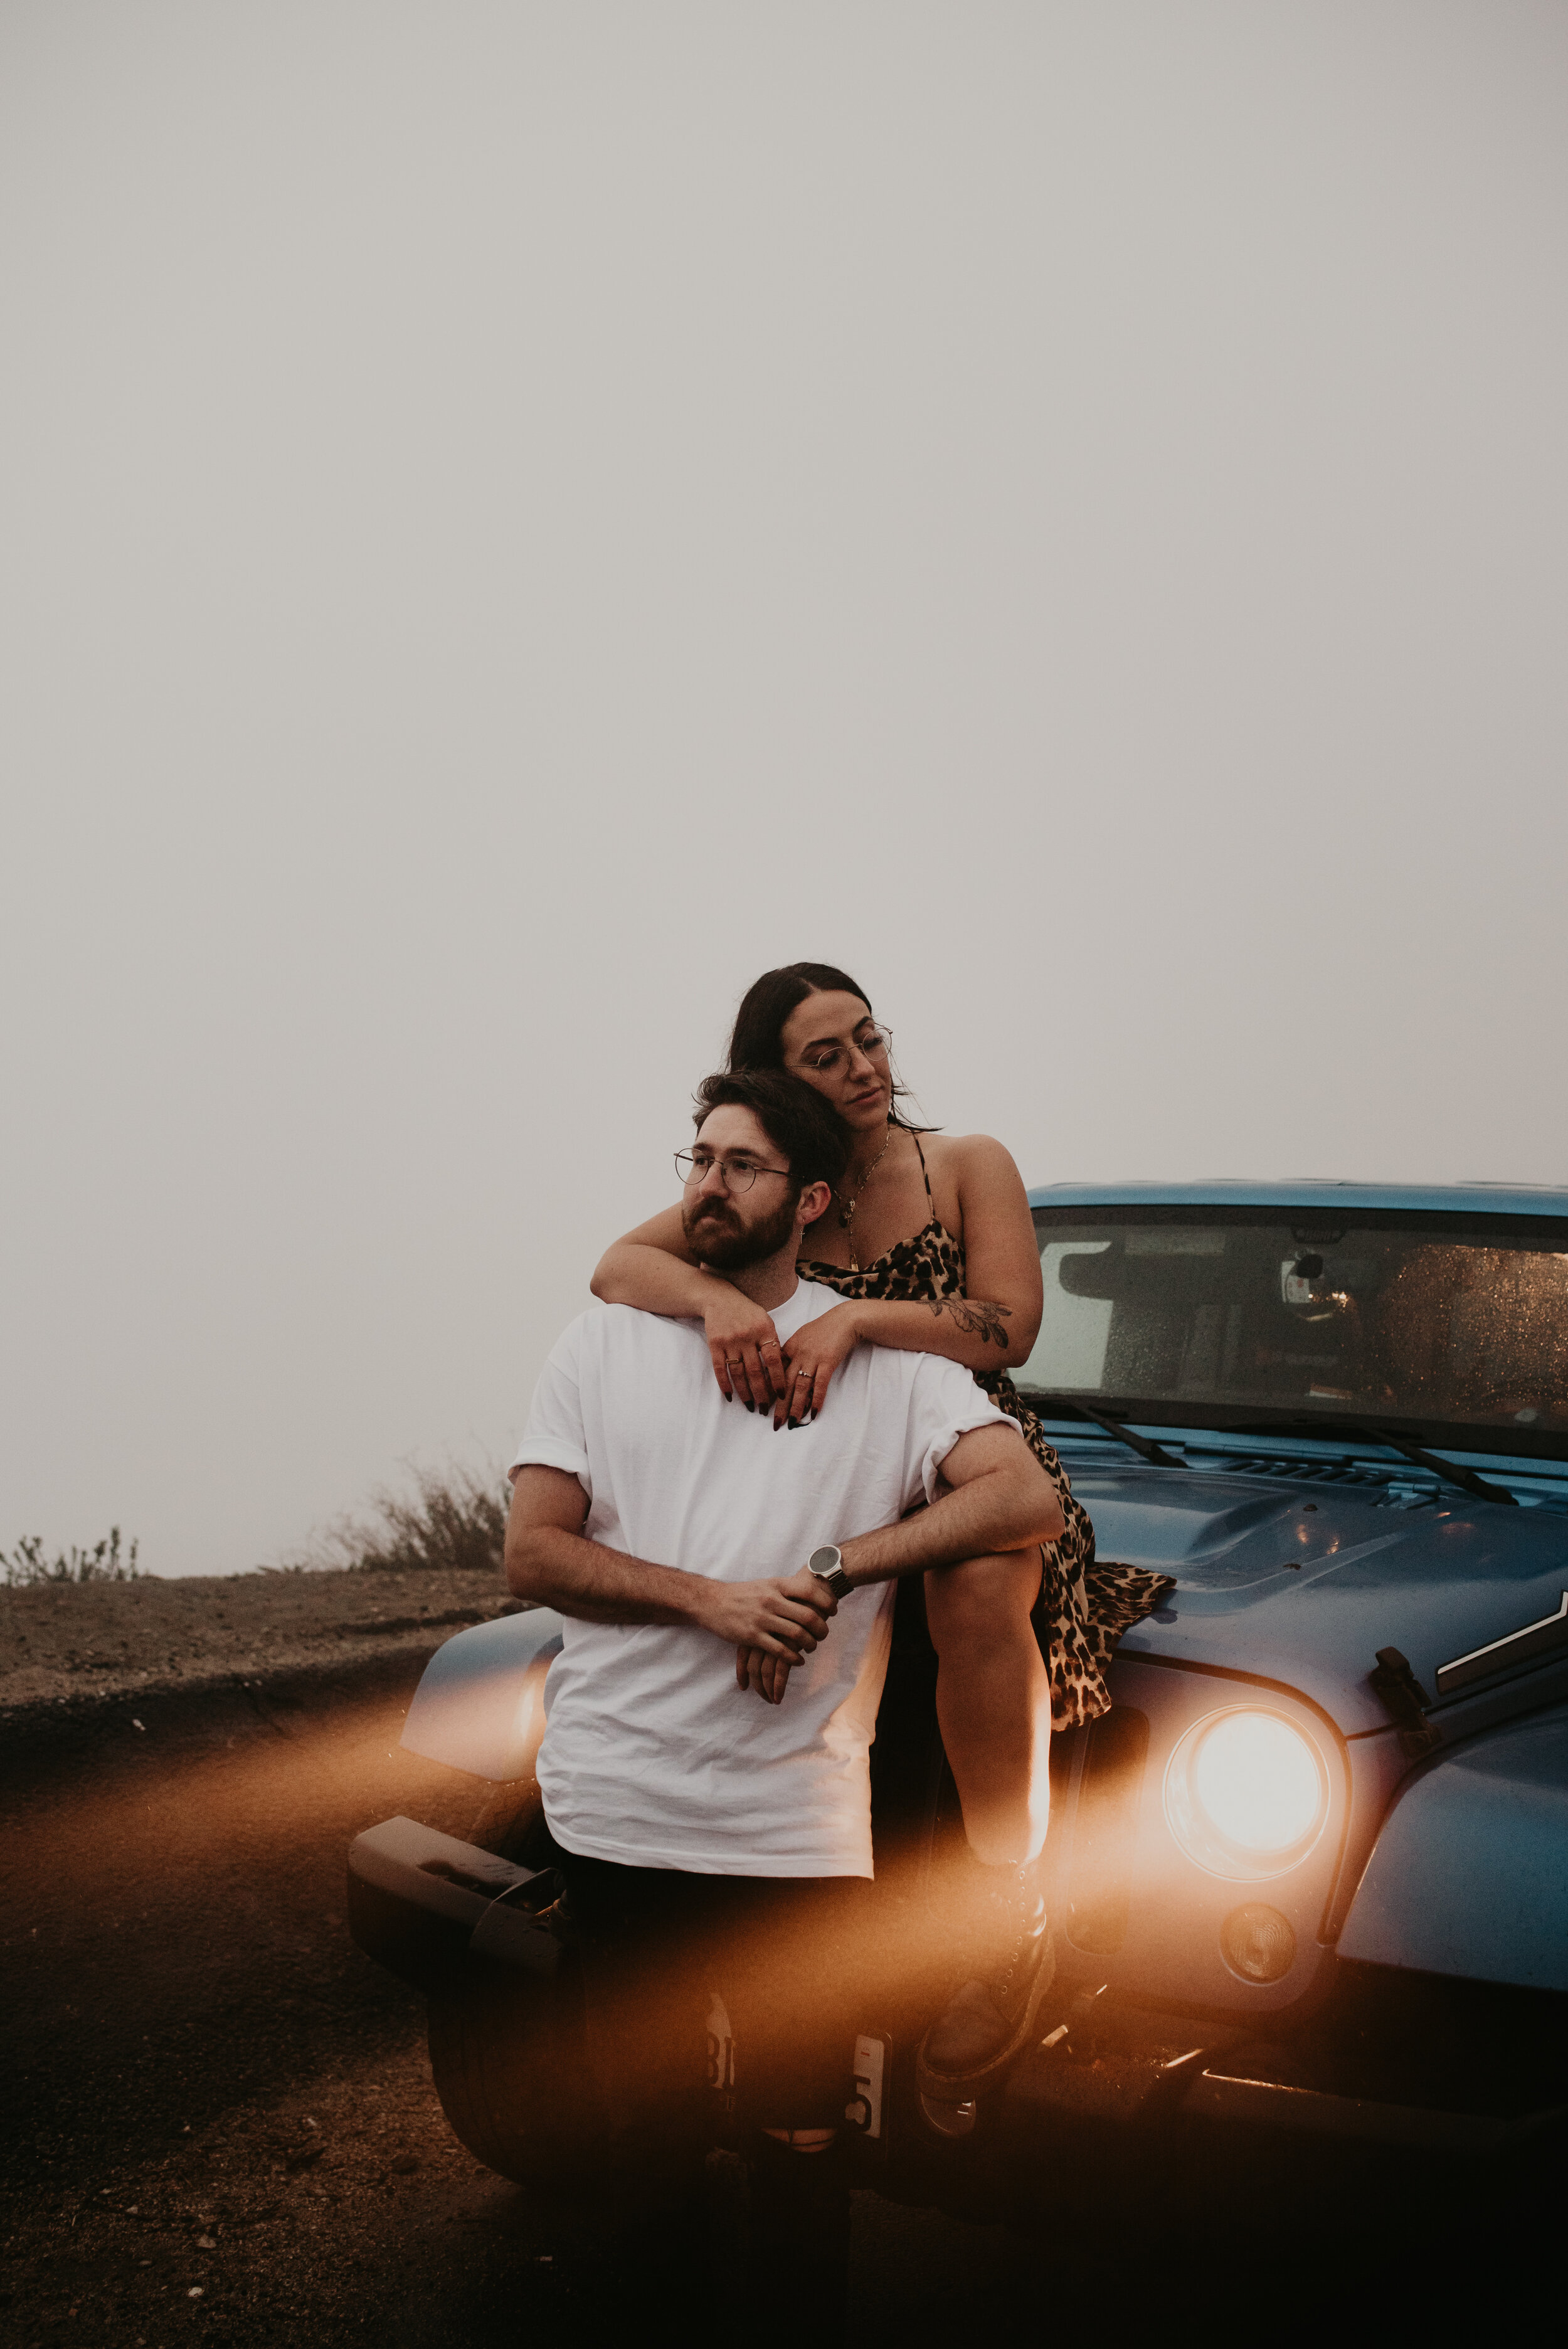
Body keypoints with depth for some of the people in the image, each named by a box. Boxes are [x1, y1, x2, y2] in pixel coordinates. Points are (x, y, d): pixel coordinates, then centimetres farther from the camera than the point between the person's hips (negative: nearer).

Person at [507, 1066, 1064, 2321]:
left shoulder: (880, 1357, 3)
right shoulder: (606, 1341, 6)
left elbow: (1028, 1498, -9)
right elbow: (531, 1554, -1)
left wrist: (833, 1571, -16)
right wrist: (711, 1597, -15)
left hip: (794, 1825, -1)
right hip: (616, 1808, 1)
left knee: (799, 2135, 7)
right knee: (647, 2121, 14)